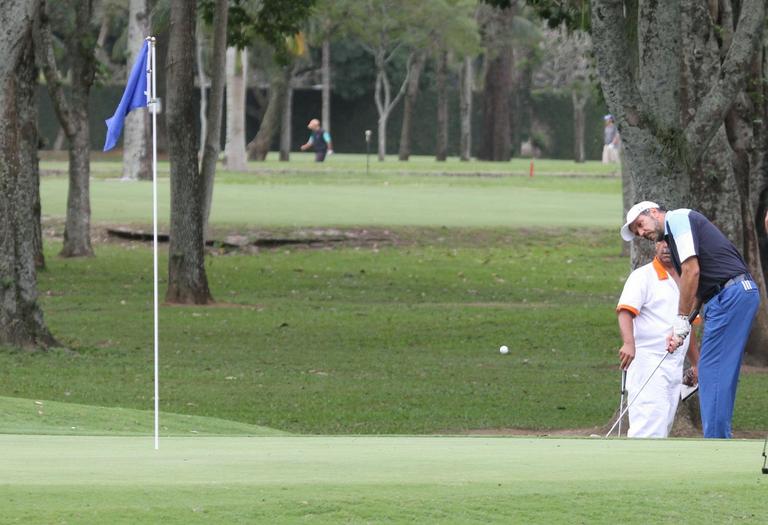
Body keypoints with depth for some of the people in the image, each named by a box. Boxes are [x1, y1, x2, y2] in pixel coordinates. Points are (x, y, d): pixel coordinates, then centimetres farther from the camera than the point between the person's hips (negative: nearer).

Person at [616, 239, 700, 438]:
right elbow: (625, 310, -17)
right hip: (647, 361, -7)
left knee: (663, 427, 4)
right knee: (650, 423, -19)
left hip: (675, 367, 7)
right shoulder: (643, 276, -3)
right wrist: (629, 343, -34)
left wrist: (696, 363, 27)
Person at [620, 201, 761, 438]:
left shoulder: (678, 218, -2)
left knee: (713, 372, -9)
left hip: (730, 294, -10)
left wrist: (682, 319, -6)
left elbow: (692, 270, -12)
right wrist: (678, 330, 12)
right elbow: (697, 291, 23)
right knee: (722, 376, 11)